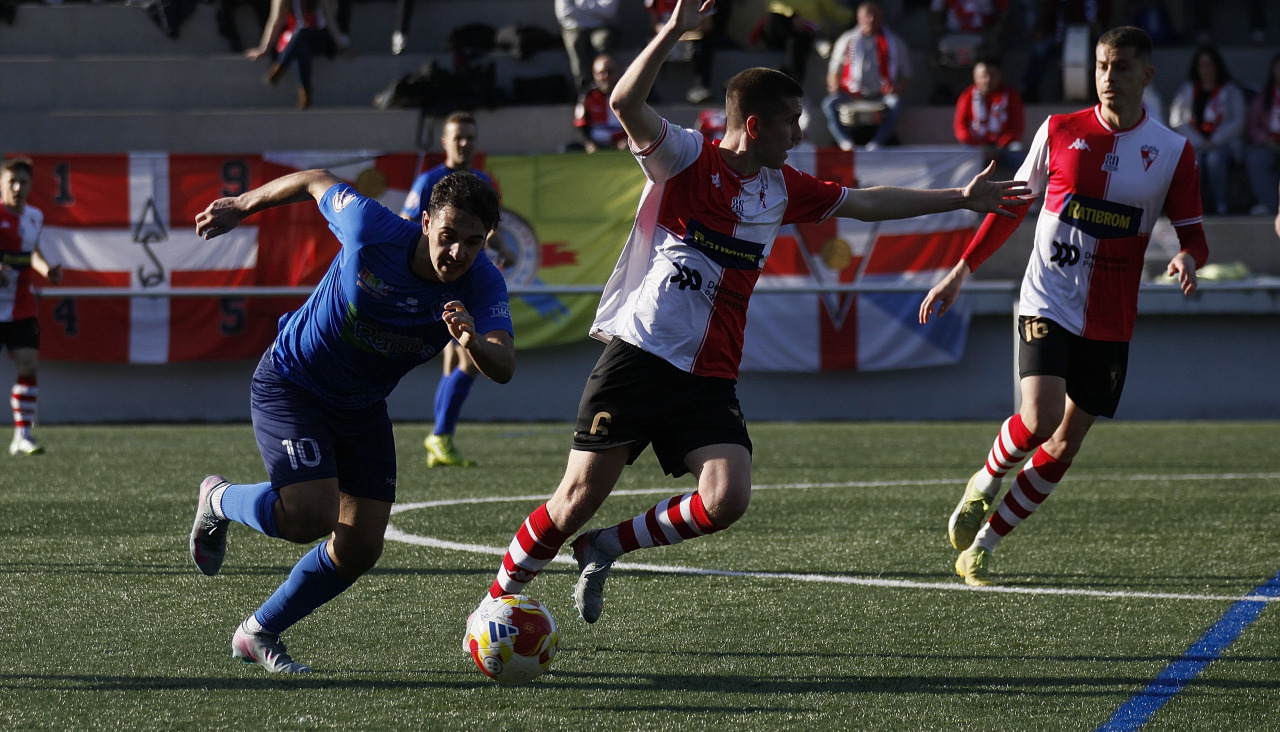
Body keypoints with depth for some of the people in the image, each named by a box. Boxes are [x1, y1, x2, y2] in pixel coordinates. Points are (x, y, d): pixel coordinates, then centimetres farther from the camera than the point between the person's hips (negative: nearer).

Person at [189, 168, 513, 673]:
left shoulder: (483, 286, -20)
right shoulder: (372, 230, -28)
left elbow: (504, 367, -36)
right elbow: (318, 182, -7)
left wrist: (476, 343, -59)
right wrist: (241, 207, 8)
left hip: (363, 407, 5)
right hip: (290, 382, -5)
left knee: (360, 548, -1)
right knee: (312, 516, -24)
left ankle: (258, 634, 22)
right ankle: (220, 501, 9)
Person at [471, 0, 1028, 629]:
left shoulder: (782, 188, 13)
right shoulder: (686, 159, -5)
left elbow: (868, 203, 26)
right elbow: (625, 104, -22)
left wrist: (961, 198, 30)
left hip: (709, 378, 5)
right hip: (639, 357, -5)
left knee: (728, 497, -17)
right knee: (579, 499, -8)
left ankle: (605, 549, 5)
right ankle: (496, 599, 14)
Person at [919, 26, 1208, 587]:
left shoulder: (1172, 152, 1)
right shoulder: (1059, 131, 2)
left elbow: (1193, 234, 4)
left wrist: (1187, 258, -21)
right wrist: (961, 272, 12)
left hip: (1109, 322, 2)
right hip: (1046, 304, -2)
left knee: (1064, 446, 2)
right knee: (1039, 419, -22)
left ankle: (979, 549, 14)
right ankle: (985, 483, 10)